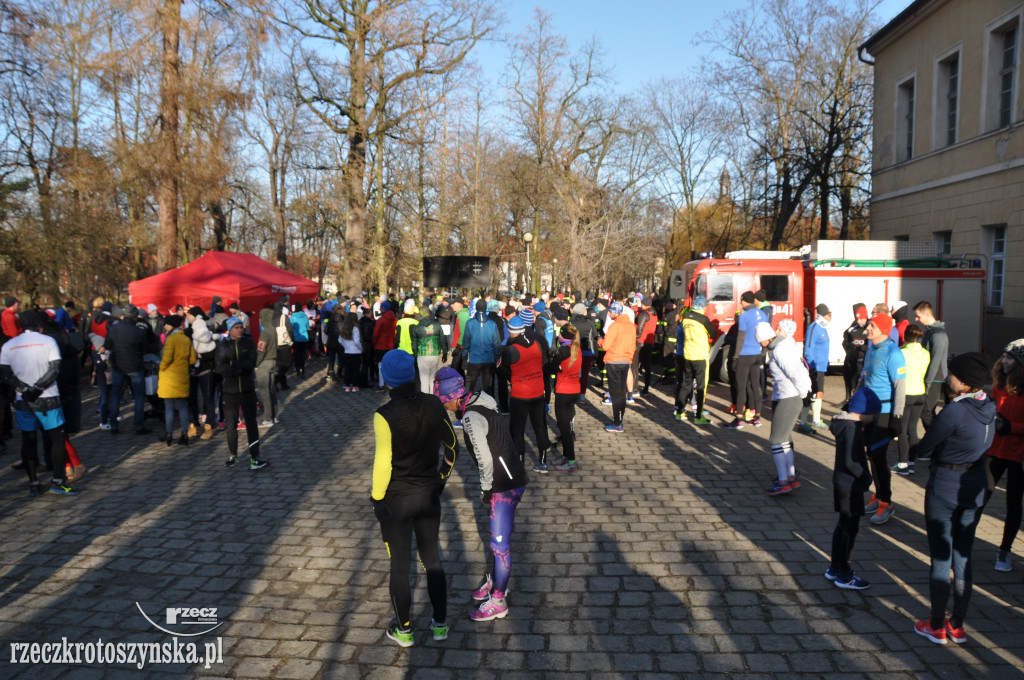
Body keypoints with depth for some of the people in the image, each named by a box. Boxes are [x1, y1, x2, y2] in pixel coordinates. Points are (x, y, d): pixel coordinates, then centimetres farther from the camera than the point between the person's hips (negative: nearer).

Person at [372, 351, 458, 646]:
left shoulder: (385, 415, -22)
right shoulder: (434, 405, -7)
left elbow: (383, 463, -19)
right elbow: (452, 447, 3)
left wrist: (376, 498, -5)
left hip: (396, 500, -4)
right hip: (429, 496, 4)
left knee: (400, 565, 12)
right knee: (432, 558, 19)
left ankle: (403, 630, 28)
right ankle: (440, 624, 30)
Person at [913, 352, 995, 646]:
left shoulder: (954, 411, -24)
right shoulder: (989, 408, 0)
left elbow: (924, 448, -15)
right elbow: (985, 444, 11)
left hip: (944, 490, -7)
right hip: (976, 489, 7)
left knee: (940, 558, 6)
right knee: (963, 556, 15)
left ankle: (937, 627, 17)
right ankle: (957, 626, 26)